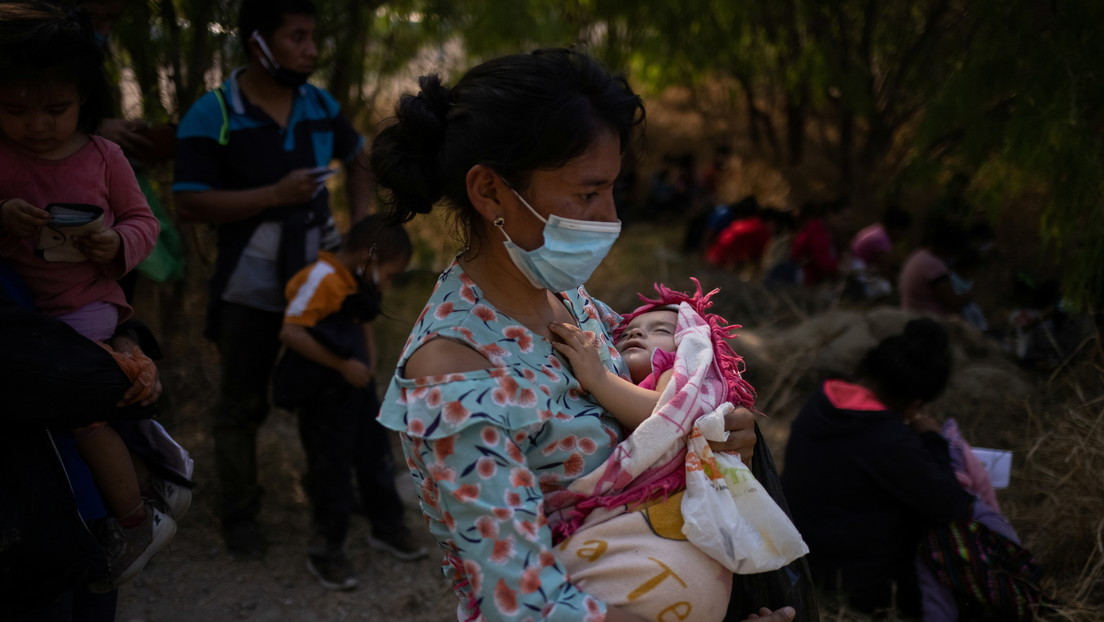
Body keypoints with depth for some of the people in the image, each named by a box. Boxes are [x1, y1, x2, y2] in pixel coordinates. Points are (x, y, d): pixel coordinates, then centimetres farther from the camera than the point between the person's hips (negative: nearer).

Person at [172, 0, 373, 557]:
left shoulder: (320, 105, 0)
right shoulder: (211, 115, -15)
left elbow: (356, 156, 18)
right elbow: (189, 204, -18)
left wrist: (360, 221, 5)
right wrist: (275, 195, -24)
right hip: (251, 289, -4)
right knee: (242, 405, 8)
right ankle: (239, 516, 24)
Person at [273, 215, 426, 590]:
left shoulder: (358, 286, 8)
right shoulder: (321, 278, -21)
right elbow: (291, 333, -28)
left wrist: (368, 369, 4)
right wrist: (343, 366, -25)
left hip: (357, 389, 9)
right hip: (324, 397, -9)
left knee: (376, 457, 19)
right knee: (331, 470, 2)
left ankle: (387, 526, 38)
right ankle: (324, 552, 18)